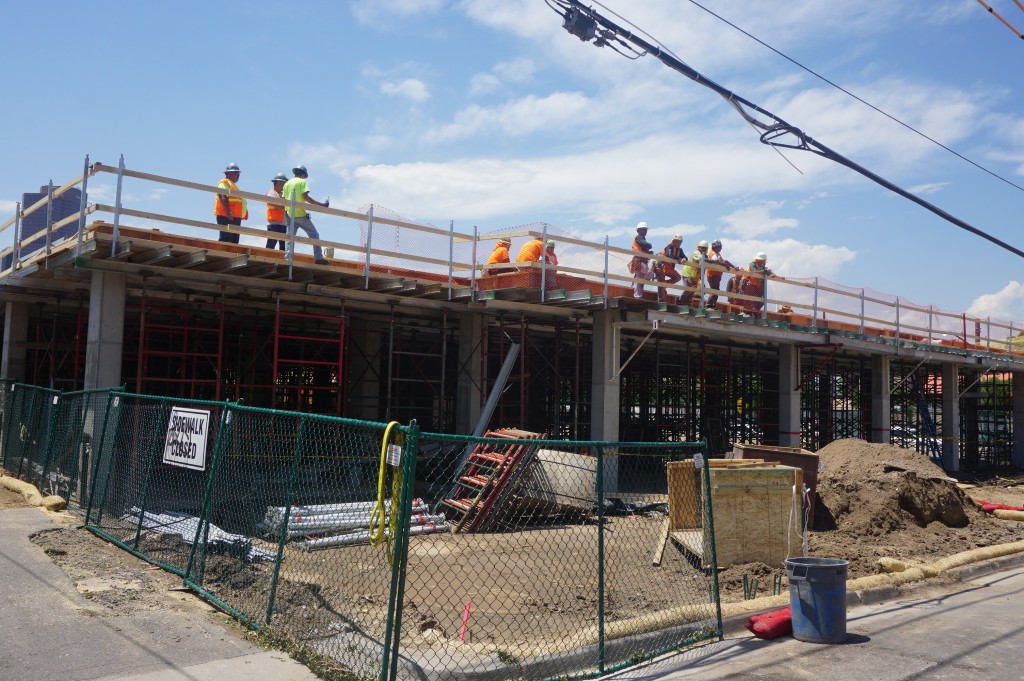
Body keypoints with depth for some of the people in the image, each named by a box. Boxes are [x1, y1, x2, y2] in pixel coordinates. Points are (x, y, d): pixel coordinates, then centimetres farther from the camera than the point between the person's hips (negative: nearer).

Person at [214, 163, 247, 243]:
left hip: (235, 218, 10)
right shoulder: (224, 183, -5)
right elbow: (223, 197, -20)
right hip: (227, 217, -10)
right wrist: (228, 211, -31)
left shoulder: (232, 185, 27)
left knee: (234, 240, 8)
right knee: (226, 239, -16)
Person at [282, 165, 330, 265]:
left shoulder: (287, 183, 16)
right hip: (300, 214, -6)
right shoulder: (302, 182, 0)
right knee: (314, 235, -1)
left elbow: (283, 199, 12)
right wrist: (321, 205, -14)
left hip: (290, 214, 6)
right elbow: (305, 196, -13)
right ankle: (318, 258, -9)